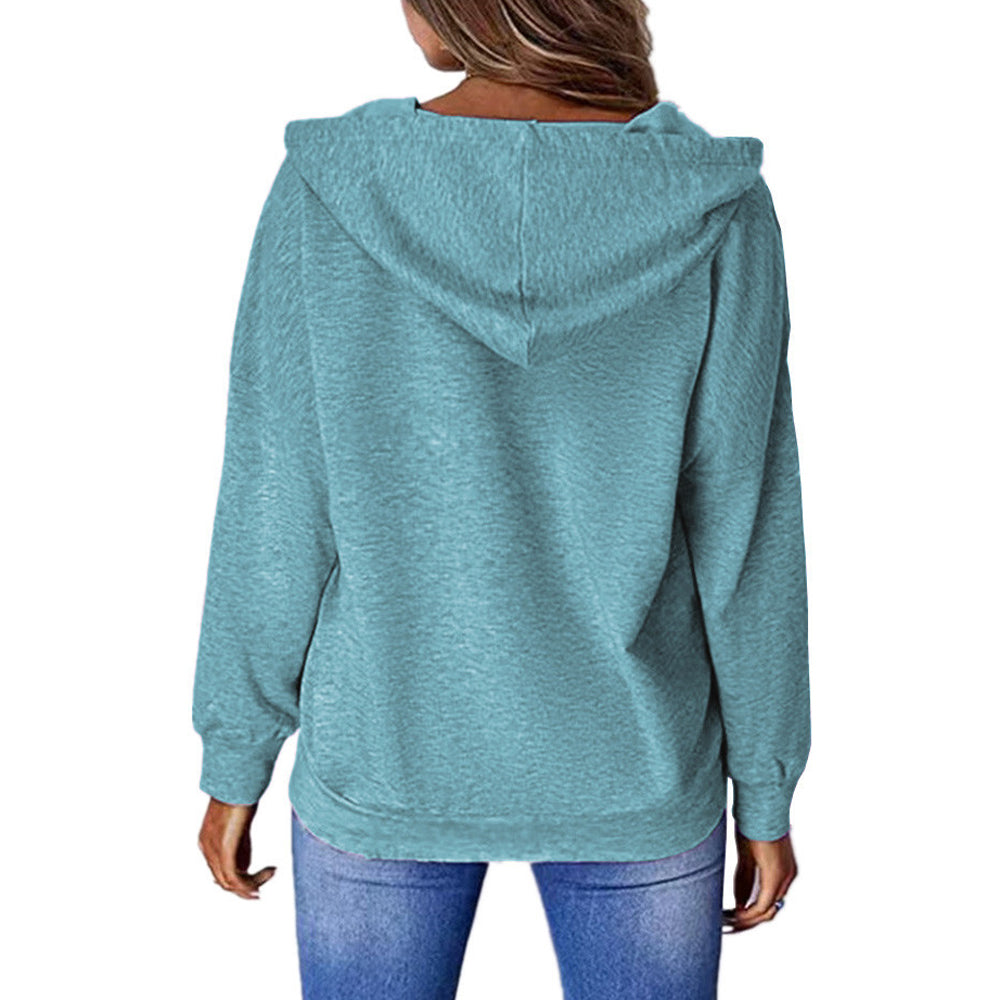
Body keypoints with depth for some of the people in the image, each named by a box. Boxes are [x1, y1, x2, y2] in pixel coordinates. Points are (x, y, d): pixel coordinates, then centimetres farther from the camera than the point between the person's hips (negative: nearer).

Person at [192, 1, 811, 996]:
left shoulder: (325, 191, -14)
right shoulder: (714, 206, -13)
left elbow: (274, 518, -10)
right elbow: (747, 535, -9)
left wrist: (234, 763, 5)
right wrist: (767, 793, 4)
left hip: (383, 760, 0)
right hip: (636, 779, 1)